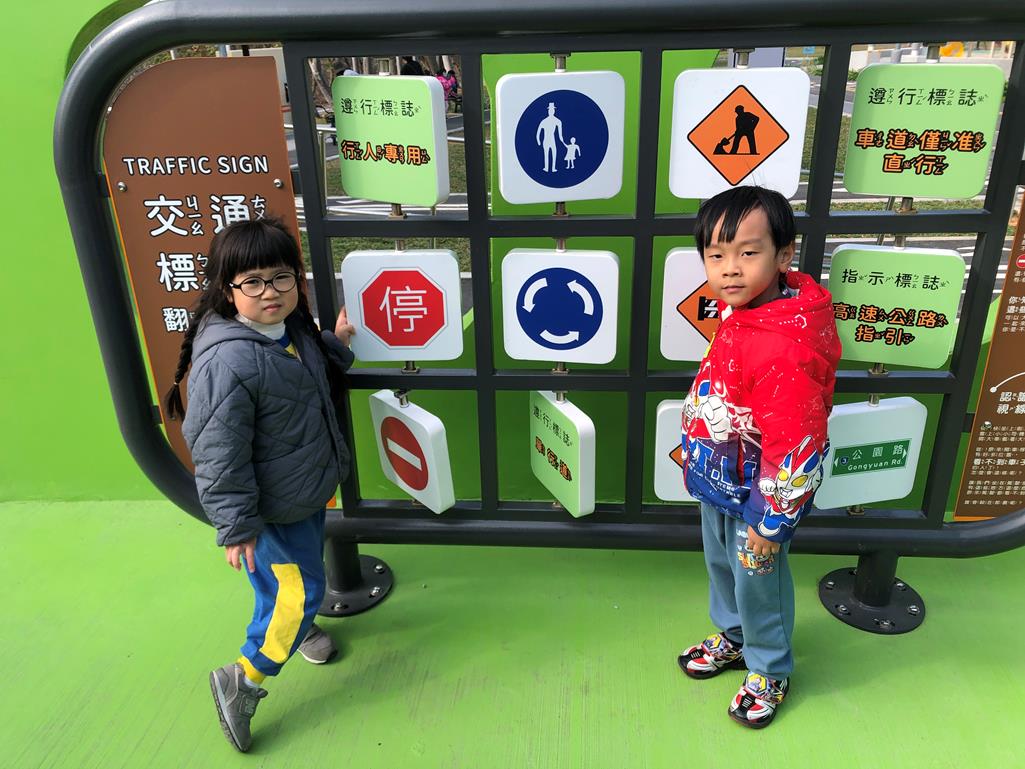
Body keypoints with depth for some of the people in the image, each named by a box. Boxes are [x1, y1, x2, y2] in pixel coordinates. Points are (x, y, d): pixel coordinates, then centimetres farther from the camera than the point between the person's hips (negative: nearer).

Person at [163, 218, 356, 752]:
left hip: (308, 490, 8)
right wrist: (236, 527, -20)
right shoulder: (227, 361, -30)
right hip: (270, 510, -8)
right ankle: (243, 680, 23)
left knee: (304, 569, 27)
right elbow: (218, 455, -26)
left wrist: (336, 345, 1)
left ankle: (299, 627, 55)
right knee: (297, 589, 1)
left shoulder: (293, 329, -3)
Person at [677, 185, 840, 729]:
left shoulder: (785, 349, -34)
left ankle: (769, 672, 41)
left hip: (757, 497, -8)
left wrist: (770, 524, -19)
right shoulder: (737, 311, -5)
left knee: (758, 581, 14)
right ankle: (733, 637, 54)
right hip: (718, 484, 9)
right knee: (721, 563, 27)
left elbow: (792, 447, -28)